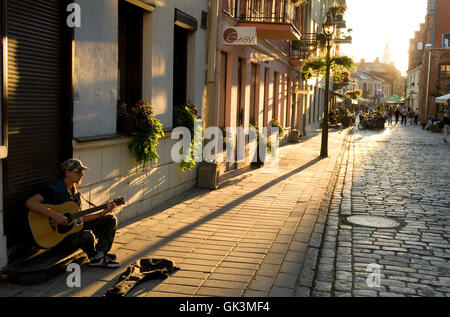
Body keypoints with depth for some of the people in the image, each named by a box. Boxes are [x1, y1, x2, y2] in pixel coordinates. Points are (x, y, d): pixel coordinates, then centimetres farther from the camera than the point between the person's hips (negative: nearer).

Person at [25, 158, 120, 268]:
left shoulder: (74, 192, 12)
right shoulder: (54, 189, -16)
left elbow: (79, 219, 11)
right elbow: (30, 202, -31)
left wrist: (103, 212, 2)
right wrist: (54, 215, -34)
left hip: (74, 227, 9)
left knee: (111, 219, 4)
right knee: (88, 235, -38)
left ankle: (100, 254, -14)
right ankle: (95, 257, -3)